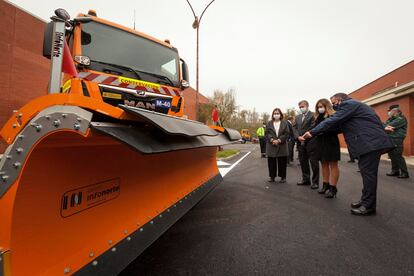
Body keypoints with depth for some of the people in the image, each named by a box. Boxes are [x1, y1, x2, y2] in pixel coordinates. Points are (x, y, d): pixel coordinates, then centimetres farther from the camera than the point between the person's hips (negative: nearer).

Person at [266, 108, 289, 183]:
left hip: (282, 146, -1)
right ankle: (272, 176, 15)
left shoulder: (284, 123, 7)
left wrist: (279, 140, -14)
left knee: (282, 162, 4)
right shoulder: (269, 123, 10)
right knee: (271, 162, 4)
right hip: (271, 146, 1)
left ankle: (283, 177, 16)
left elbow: (286, 134, -2)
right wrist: (272, 140, -15)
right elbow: (267, 133, 2)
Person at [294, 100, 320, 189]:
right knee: (303, 162, 11)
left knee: (314, 163, 1)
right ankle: (306, 179, 22)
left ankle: (315, 182, 10)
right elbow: (295, 129, 10)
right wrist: (298, 137, -7)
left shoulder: (313, 115, -3)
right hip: (301, 143, 6)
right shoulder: (297, 117, 17)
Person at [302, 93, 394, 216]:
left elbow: (333, 121, -15)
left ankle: (368, 206, 4)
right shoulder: (353, 105, 26)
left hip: (370, 142, -11)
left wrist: (312, 132, -12)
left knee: (368, 174, -5)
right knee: (367, 173, 15)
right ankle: (366, 200, 25)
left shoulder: (348, 104, -6)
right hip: (371, 142, 11)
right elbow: (338, 125, 18)